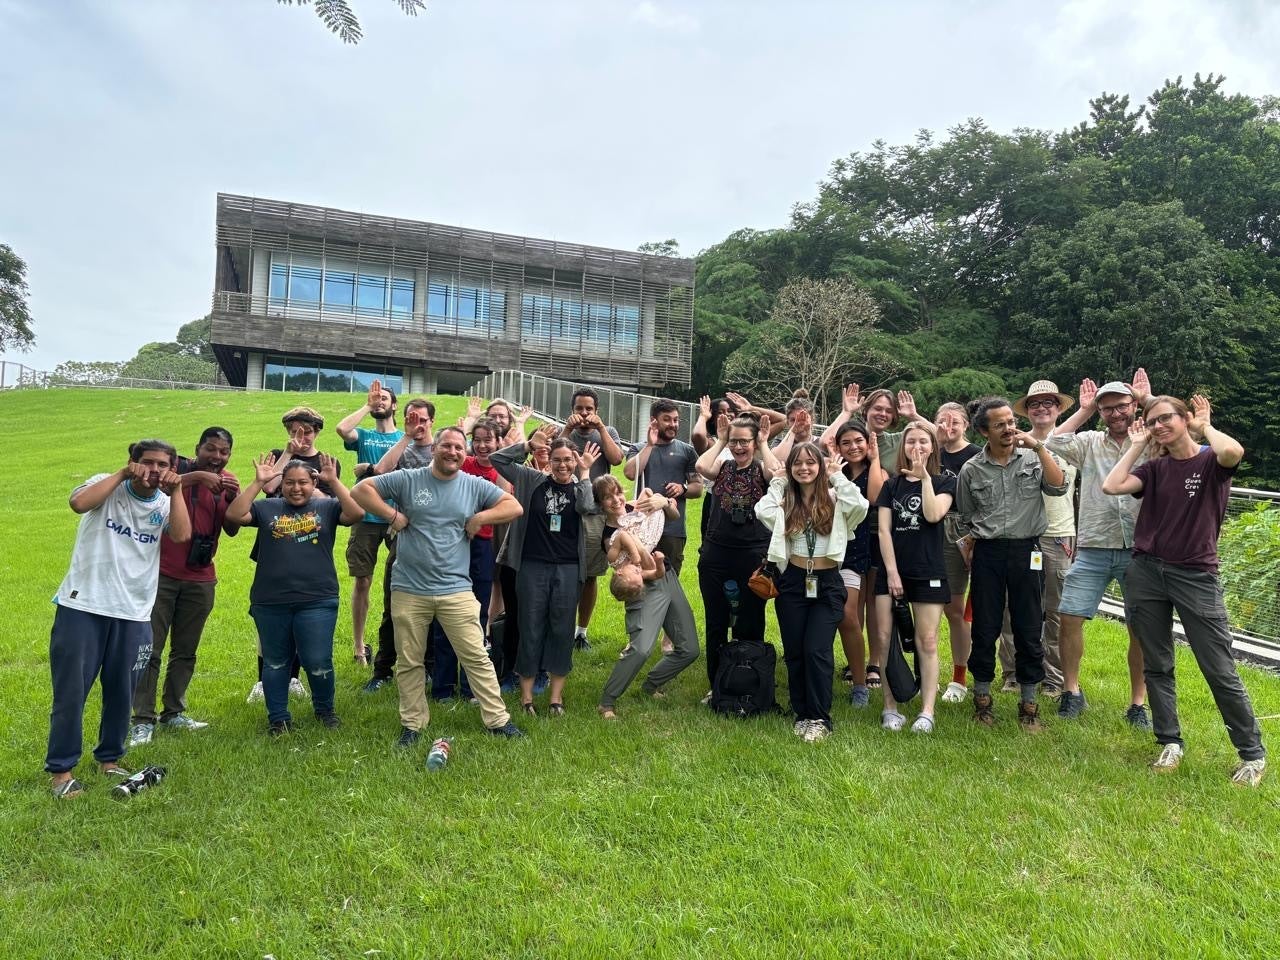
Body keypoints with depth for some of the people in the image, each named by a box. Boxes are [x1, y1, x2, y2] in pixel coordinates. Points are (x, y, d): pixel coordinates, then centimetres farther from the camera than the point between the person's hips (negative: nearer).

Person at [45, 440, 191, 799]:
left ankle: (109, 758, 31)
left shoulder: (165, 503, 6)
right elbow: (78, 503, -25)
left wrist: (175, 491, -13)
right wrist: (122, 473, -18)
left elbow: (182, 535, -13)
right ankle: (62, 768, 16)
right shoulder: (108, 487, -3)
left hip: (133, 613, 3)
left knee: (121, 692, 13)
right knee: (71, 691, 3)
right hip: (82, 606, -3)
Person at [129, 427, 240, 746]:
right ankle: (143, 719, 5)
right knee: (150, 649, -3)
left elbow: (232, 530, 0)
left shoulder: (228, 481, 7)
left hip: (200, 579, 4)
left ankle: (173, 713, 23)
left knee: (186, 652, 12)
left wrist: (232, 498, -15)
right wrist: (197, 476, -32)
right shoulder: (179, 467, -6)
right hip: (161, 573, -4)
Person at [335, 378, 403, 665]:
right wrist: (367, 406, -4)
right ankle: (359, 647, 14)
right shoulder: (363, 435, 10)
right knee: (362, 581, 4)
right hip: (366, 518, 1)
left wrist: (370, 469, -10)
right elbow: (341, 429, -12)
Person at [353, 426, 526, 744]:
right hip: (409, 590, 0)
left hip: (456, 590, 0)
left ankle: (498, 719, 14)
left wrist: (479, 518, -8)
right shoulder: (407, 480, -1)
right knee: (409, 662, 12)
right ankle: (412, 724, 28)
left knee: (476, 657, 3)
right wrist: (393, 515, -8)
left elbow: (514, 506, 3)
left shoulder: (474, 485, 3)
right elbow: (362, 490, 0)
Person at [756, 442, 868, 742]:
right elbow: (762, 511, -15)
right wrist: (779, 481, -2)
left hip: (827, 583, -2)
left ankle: (820, 719, 3)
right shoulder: (785, 501, 5)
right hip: (793, 582, 3)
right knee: (794, 653, 7)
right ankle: (802, 714, 21)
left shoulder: (834, 498, 0)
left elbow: (861, 506, -20)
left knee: (816, 650, -10)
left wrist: (837, 476, -8)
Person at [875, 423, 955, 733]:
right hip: (891, 571, 2)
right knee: (886, 639, -4)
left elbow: (934, 514, -13)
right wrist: (891, 572, -6)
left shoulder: (944, 483, 7)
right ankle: (890, 708, 4)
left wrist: (924, 476, -13)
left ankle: (927, 712, 5)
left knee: (927, 643, -1)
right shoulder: (891, 485, 11)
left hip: (928, 573, -2)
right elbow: (884, 530, 3)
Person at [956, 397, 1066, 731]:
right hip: (988, 553, 0)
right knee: (984, 629, 5)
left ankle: (1029, 703, 18)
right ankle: (982, 697, 19)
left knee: (1029, 630, 5)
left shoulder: (1032, 459, 4)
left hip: (1026, 551, 0)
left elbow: (1058, 487, -13)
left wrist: (1039, 447, -16)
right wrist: (969, 559, 11)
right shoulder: (971, 470, 4)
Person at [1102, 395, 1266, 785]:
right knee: (1157, 666, 9)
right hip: (1146, 573, 4)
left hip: (1196, 576, -4)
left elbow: (1233, 451, -28)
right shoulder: (1154, 468, 7)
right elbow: (1111, 486, -9)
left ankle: (1252, 752, 15)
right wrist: (1137, 445, 1)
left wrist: (1205, 425, -8)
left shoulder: (1211, 461, -3)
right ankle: (1170, 742, 22)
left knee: (1220, 671, 0)